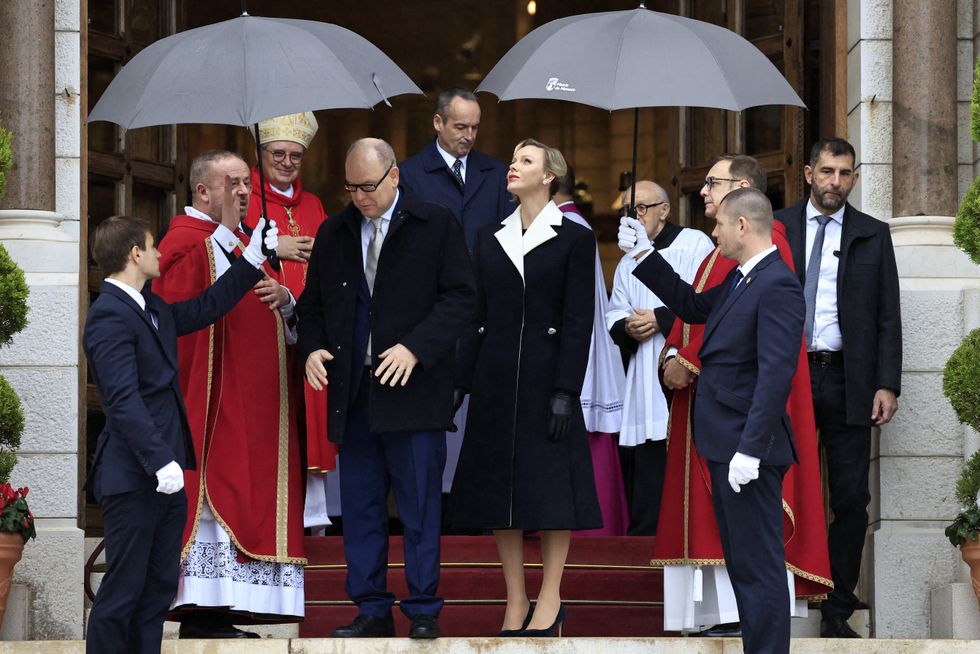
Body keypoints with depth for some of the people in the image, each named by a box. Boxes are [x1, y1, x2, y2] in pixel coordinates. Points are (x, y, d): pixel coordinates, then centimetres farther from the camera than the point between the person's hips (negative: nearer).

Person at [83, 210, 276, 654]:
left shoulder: (151, 310, 14)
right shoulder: (109, 317, -16)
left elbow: (204, 309, 28)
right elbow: (123, 400, -23)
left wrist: (253, 259, 26)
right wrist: (160, 461, -27)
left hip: (164, 474, 10)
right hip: (133, 479, -10)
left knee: (159, 588, 12)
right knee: (123, 592, -5)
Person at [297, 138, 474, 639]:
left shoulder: (436, 226, 0)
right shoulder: (333, 233, 13)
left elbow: (459, 298, -5)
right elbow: (313, 303, 19)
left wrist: (415, 348, -16)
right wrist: (313, 348, -1)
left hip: (412, 389, -4)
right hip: (353, 391, 4)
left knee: (419, 505, -1)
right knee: (360, 506, 6)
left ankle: (423, 611, 6)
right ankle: (372, 611, 13)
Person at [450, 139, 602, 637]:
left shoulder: (574, 239, -3)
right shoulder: (490, 238, 11)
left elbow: (578, 321, -7)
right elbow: (476, 315, 11)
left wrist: (565, 392, -14)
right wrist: (462, 382, 5)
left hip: (546, 372, -4)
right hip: (495, 373, 5)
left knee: (551, 485, -2)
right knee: (499, 484, 4)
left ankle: (549, 601, 5)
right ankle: (515, 602, 10)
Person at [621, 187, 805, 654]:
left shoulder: (777, 286, -18)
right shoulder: (739, 280, 13)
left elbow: (776, 373, -24)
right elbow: (692, 306, 28)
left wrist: (750, 449, -27)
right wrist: (645, 255, 23)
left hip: (749, 449, -11)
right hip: (727, 445, 11)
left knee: (759, 565, -6)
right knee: (742, 562, 16)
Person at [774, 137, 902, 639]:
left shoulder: (873, 235, 8)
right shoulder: (776, 229, 7)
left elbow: (888, 316, 6)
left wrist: (887, 385, -3)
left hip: (846, 382, 0)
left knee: (851, 501, 0)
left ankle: (837, 611, 7)